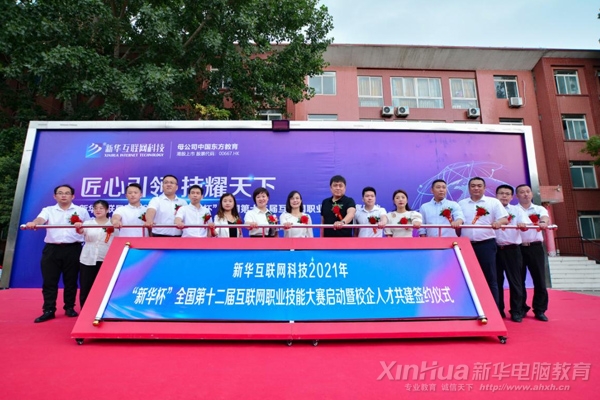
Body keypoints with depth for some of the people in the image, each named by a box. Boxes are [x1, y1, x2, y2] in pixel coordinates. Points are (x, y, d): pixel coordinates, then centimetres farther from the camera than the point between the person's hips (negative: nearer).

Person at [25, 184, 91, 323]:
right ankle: (48, 310, 10)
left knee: (71, 280, 6)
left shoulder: (81, 211, 7)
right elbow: (40, 219, -14)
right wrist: (33, 223, -35)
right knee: (49, 281, 2)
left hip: (73, 249, -1)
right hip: (52, 249, 1)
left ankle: (69, 307, 19)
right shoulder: (48, 210, 7)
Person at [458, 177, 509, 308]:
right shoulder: (461, 204, 12)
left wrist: (498, 223, -25)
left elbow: (505, 219, -3)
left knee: (490, 278, 2)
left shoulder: (493, 202, 5)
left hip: (486, 244, -2)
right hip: (467, 245, 2)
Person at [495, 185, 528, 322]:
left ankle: (516, 311, 14)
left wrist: (522, 225, -28)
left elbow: (524, 227, -5)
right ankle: (498, 310, 16)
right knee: (497, 280, 6)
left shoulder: (517, 210, 8)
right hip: (495, 248, 0)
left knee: (514, 280, 4)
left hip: (512, 249, 0)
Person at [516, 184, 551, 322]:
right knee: (519, 280, 4)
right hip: (518, 247, -1)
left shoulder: (539, 209, 10)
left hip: (536, 247, 2)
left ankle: (540, 310, 16)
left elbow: (545, 217, -12)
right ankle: (521, 309, 17)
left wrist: (543, 222, -36)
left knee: (539, 279, 4)